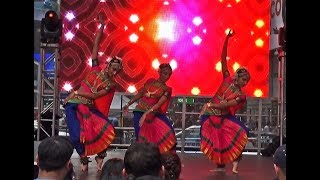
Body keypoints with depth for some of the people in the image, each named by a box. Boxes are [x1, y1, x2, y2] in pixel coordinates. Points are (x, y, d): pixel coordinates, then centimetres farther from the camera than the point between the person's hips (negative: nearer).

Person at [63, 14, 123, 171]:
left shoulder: (110, 85, 2)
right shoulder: (96, 69, 1)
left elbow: (94, 95, -9)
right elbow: (96, 45, 1)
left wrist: (77, 92, -14)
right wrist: (102, 26, -1)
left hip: (89, 108, 1)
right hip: (73, 105, -1)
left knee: (107, 130, -17)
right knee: (76, 136, -16)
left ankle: (100, 156, 7)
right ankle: (83, 158, 12)